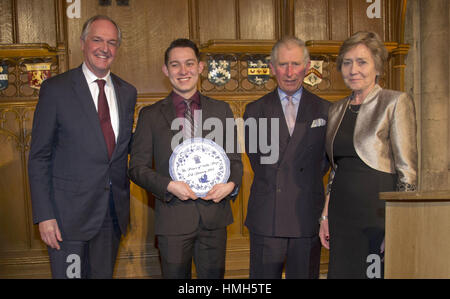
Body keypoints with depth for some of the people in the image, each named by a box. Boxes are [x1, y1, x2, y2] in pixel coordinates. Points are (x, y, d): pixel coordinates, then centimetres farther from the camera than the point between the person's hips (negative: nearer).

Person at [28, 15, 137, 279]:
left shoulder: (127, 92, 7)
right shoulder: (55, 89, -6)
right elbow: (39, 157, -6)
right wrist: (44, 215, -11)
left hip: (113, 212, 4)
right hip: (69, 211, -4)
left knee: (104, 274, 16)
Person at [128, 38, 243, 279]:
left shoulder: (221, 110, 8)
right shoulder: (150, 115, 2)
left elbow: (234, 158, 11)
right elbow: (137, 167, 0)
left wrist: (231, 184, -10)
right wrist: (169, 186, -16)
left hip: (214, 216, 2)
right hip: (173, 217, -1)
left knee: (214, 276, 12)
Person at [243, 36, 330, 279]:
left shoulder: (325, 110, 7)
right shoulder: (254, 111, 6)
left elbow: (326, 159, 10)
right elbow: (256, 161, 6)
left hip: (308, 219, 1)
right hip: (266, 220, 0)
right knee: (263, 277, 6)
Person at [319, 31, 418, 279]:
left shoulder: (396, 102, -6)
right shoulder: (337, 110, 12)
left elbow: (408, 172, -9)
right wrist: (325, 216, 12)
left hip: (379, 213, -5)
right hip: (342, 216, 5)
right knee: (343, 272, 10)